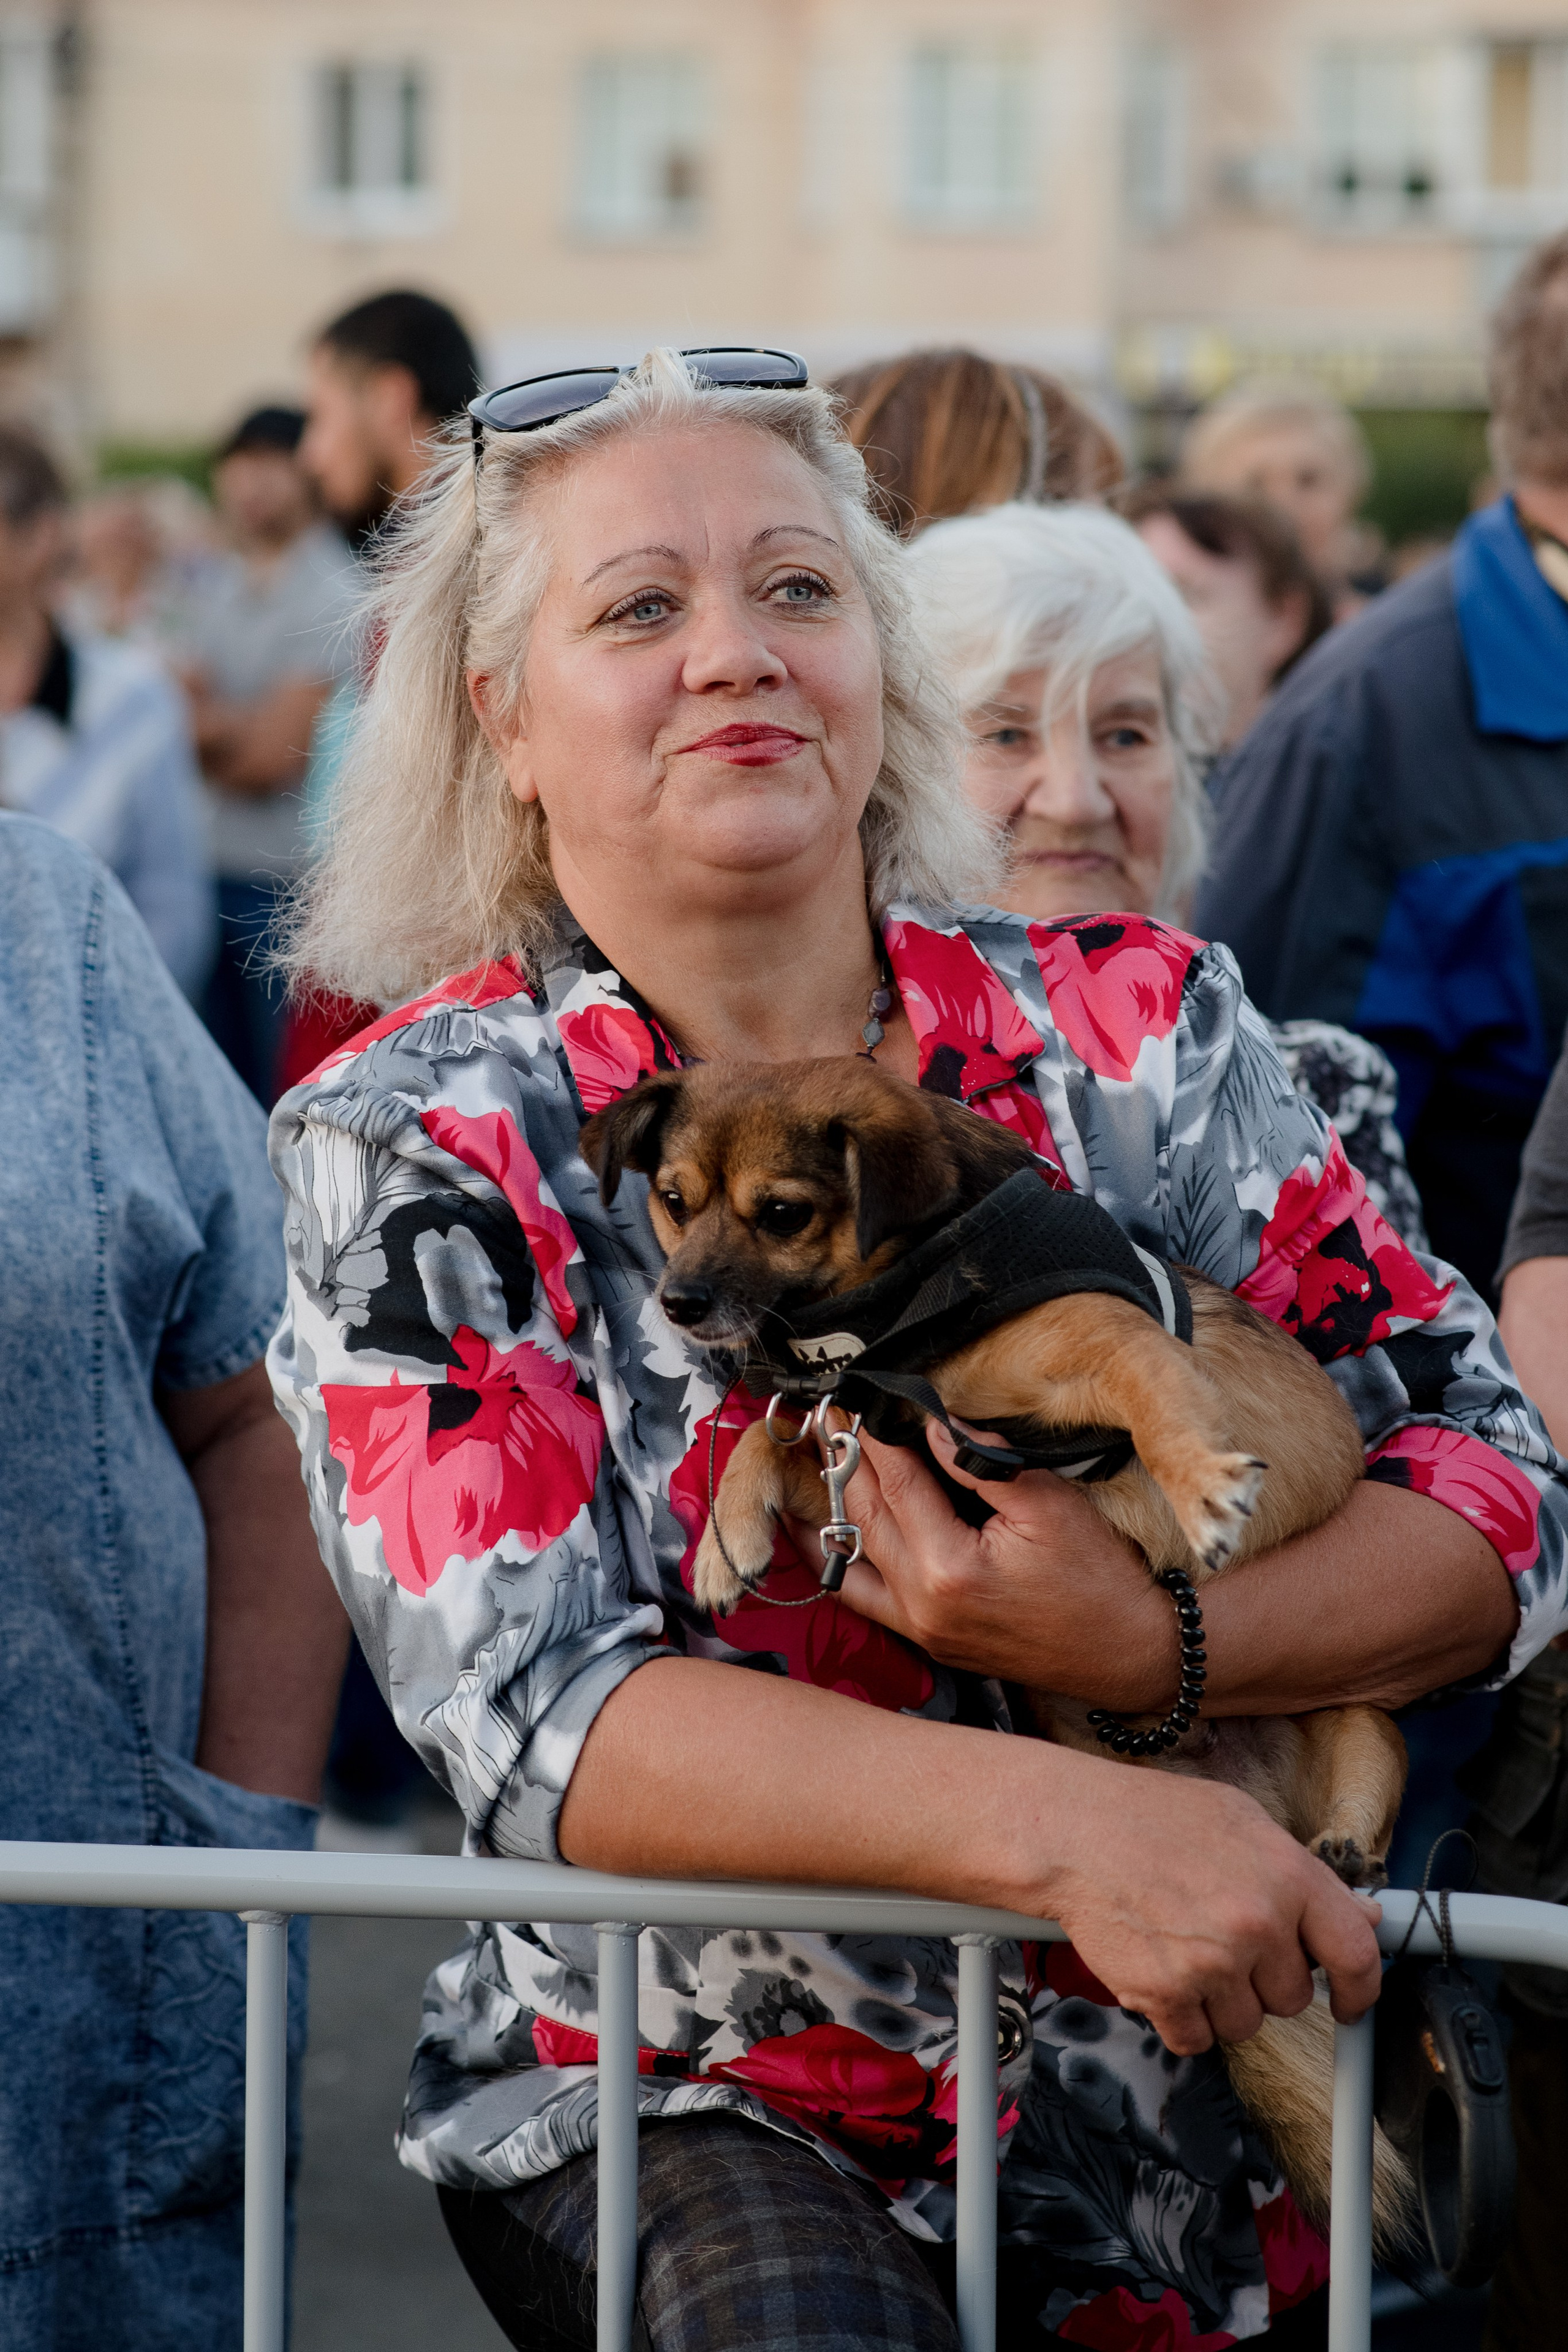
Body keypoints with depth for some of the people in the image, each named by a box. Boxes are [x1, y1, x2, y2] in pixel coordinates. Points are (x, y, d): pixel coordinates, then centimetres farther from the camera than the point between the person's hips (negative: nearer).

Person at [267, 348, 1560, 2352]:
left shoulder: (1137, 1034, 1)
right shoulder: (416, 1140, -5)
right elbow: (528, 1711, -15)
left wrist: (1151, 1646, -20)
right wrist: (1061, 1822, -29)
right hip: (682, 2115, -3)